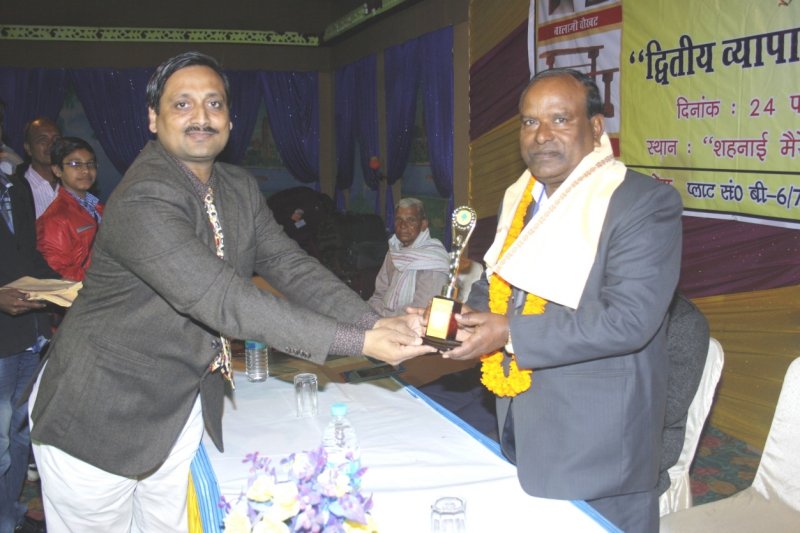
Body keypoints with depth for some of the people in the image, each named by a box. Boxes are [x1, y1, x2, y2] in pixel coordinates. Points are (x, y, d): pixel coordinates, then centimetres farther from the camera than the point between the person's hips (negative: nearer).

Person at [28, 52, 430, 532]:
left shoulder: (241, 190, 1)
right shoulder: (142, 201, -26)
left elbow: (292, 268, -6)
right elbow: (225, 302, -34)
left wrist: (377, 323, -22)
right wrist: (358, 343, -35)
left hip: (184, 408, 7)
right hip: (101, 415, -6)